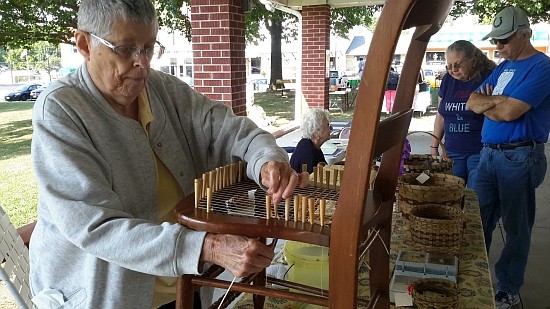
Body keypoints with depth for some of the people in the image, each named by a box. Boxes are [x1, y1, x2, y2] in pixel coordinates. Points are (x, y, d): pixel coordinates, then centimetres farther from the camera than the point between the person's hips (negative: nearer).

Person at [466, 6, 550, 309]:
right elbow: (472, 101, 8)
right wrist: (497, 101, -11)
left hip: (519, 157, -8)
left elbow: (509, 112, -21)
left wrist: (485, 103, -2)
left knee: (516, 228, 5)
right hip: (489, 153, 8)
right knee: (479, 220, 13)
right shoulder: (503, 66, 14)